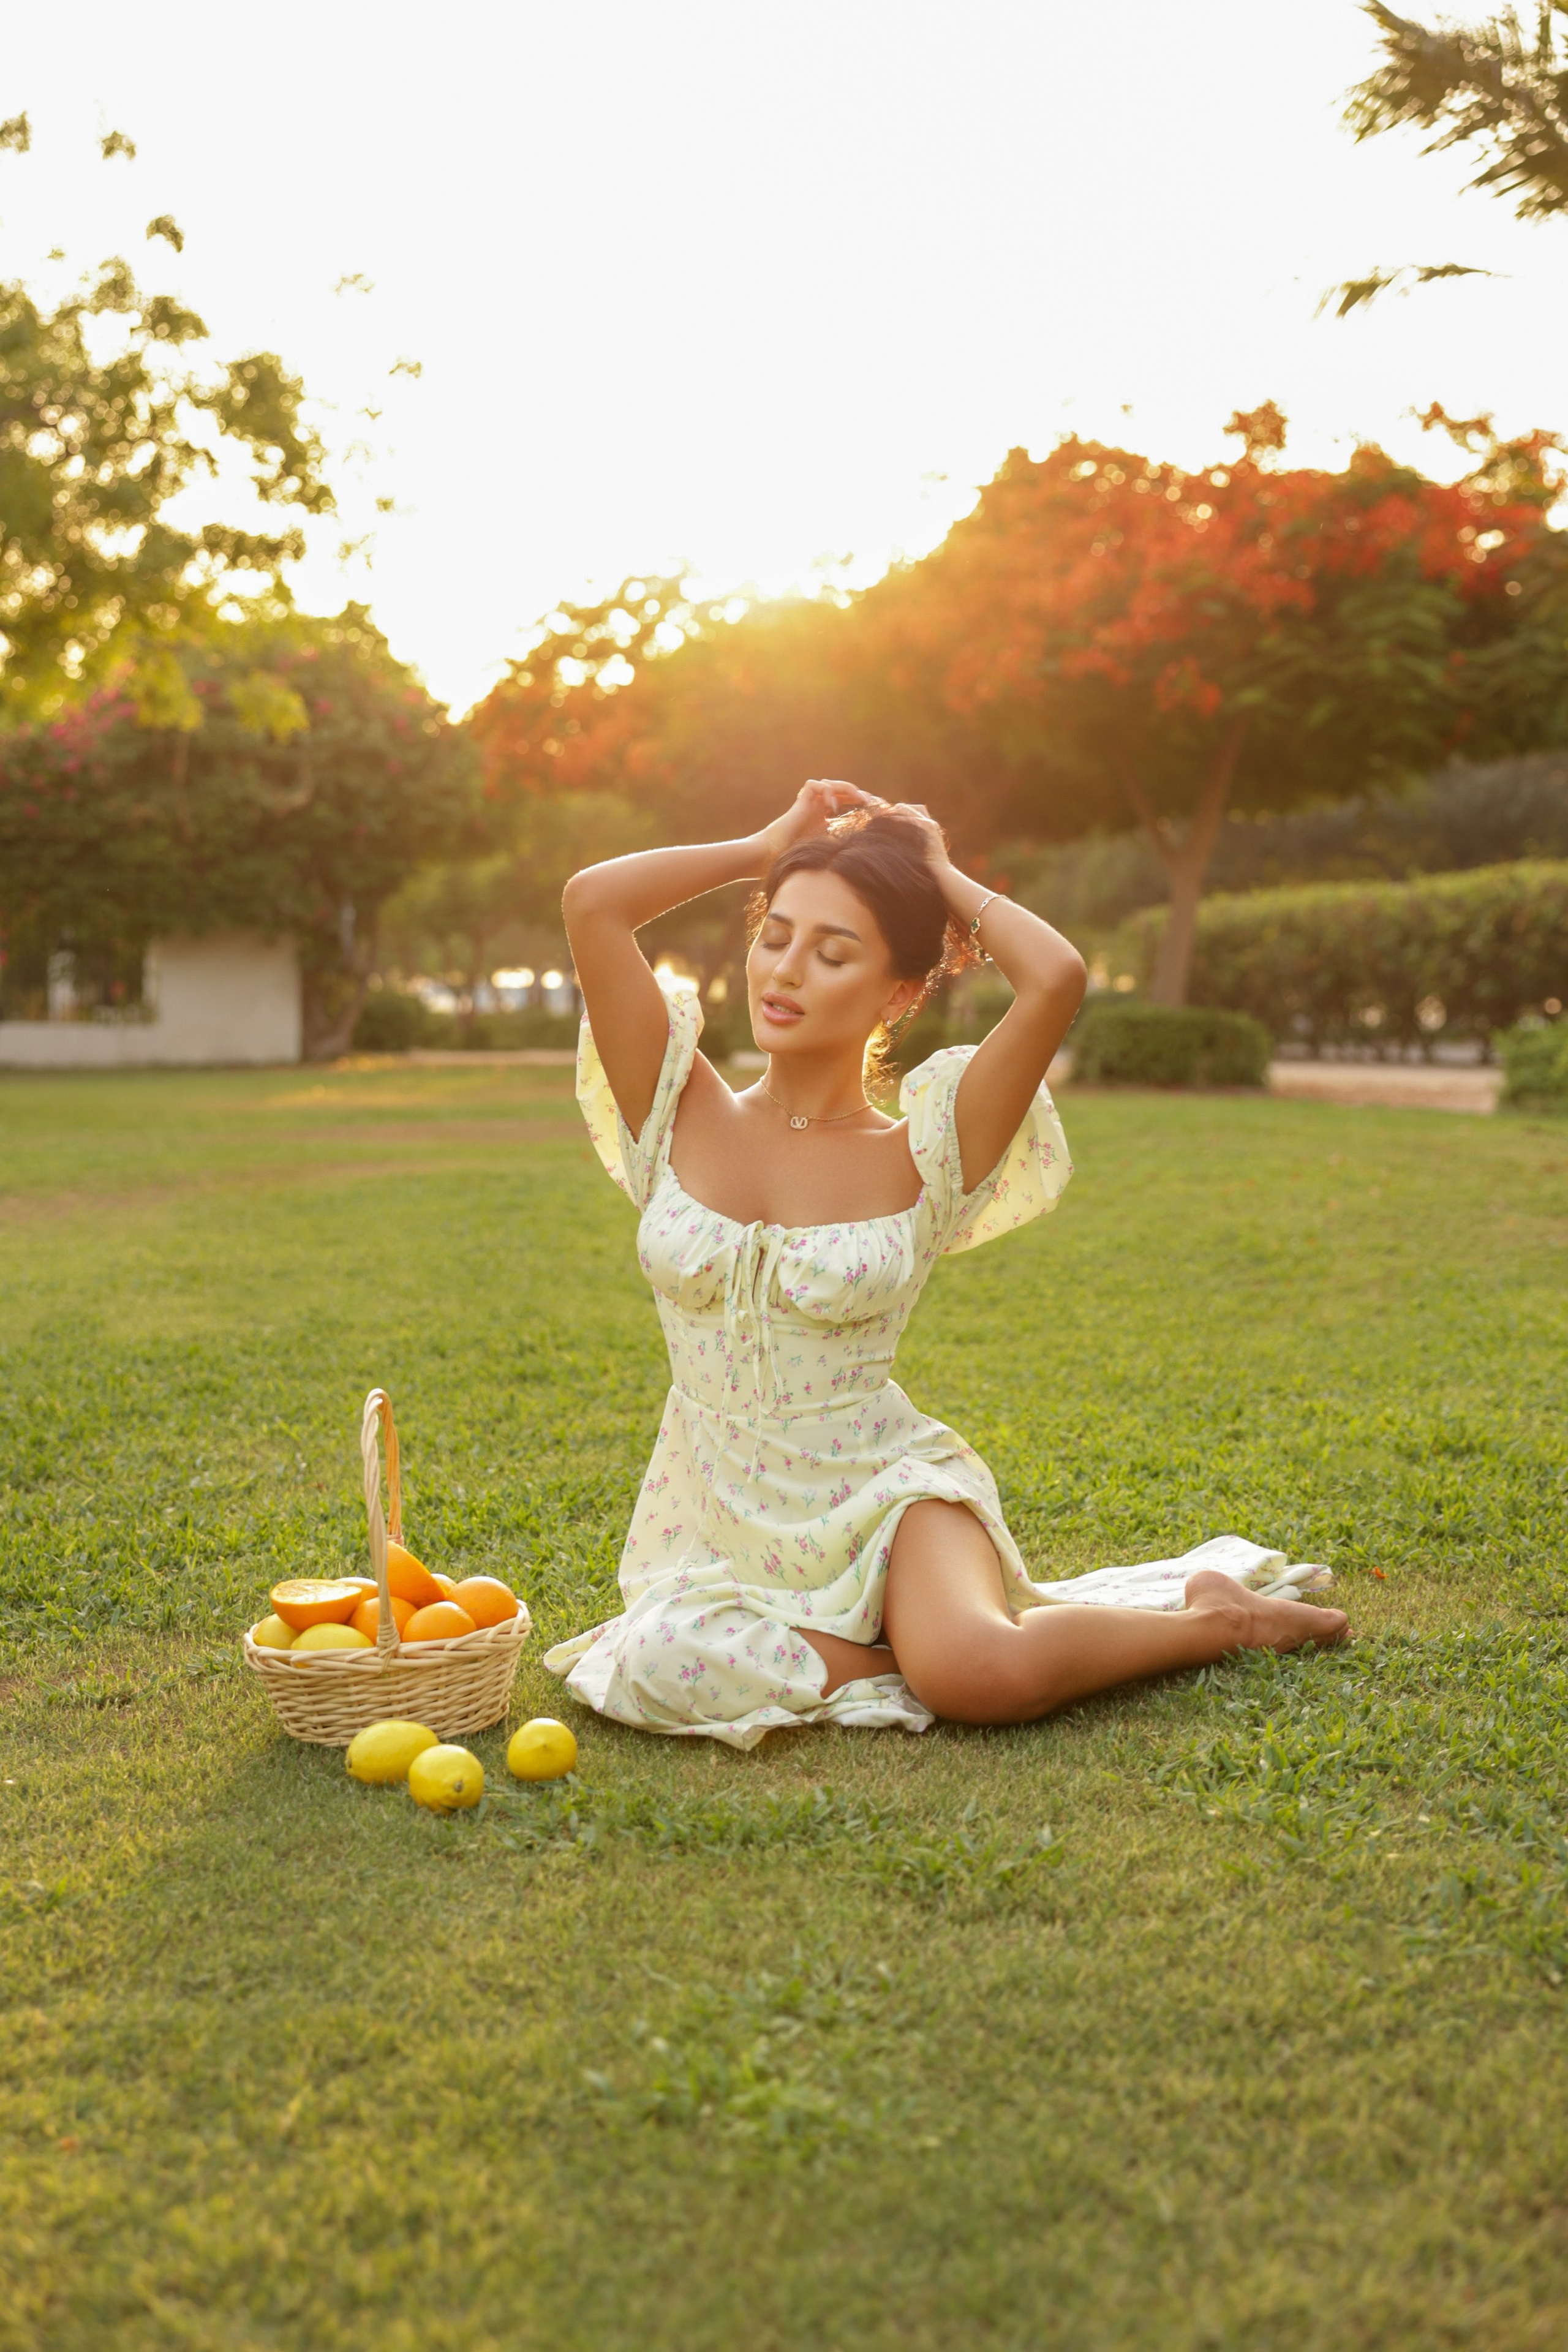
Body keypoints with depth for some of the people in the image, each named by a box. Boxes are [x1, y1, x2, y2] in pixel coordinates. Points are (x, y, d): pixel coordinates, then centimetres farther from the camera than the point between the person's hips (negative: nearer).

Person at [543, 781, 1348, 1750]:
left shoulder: (921, 1157, -5)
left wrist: (939, 876, -2)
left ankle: (1212, 1616, 0)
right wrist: (766, 847, 4)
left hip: (881, 1491, -2)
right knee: (669, 1670, -32)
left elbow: (1057, 978, -20)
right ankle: (923, 1644, -6)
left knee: (980, 1674, -32)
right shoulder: (686, 1119, 1)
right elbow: (592, 901, -7)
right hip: (718, 1521, 2)